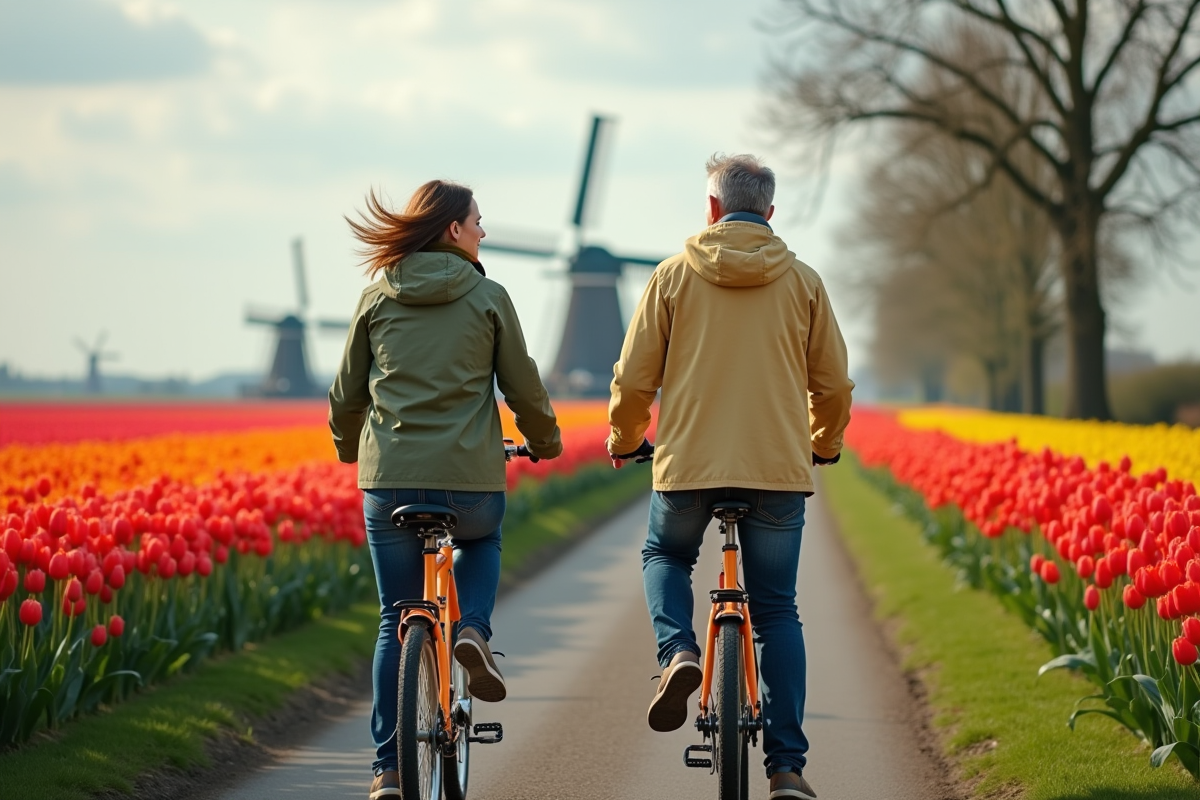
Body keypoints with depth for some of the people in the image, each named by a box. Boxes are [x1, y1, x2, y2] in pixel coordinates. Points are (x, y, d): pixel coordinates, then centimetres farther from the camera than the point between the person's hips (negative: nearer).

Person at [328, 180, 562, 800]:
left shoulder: (377, 297, 7)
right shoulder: (487, 297, 1)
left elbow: (345, 393, 13)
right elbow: (522, 385, 5)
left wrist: (349, 447, 33)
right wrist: (545, 440, 24)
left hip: (389, 478, 2)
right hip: (471, 480, -1)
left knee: (397, 623, 11)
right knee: (481, 541, 34)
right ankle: (473, 630, 5)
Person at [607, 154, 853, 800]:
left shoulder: (674, 275, 2)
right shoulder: (802, 282, 5)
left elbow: (633, 381, 3)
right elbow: (833, 386, 9)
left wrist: (625, 441, 22)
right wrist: (824, 446, 29)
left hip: (688, 462, -1)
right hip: (779, 467, 1)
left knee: (665, 555, 27)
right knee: (776, 611, 9)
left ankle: (677, 651, -2)